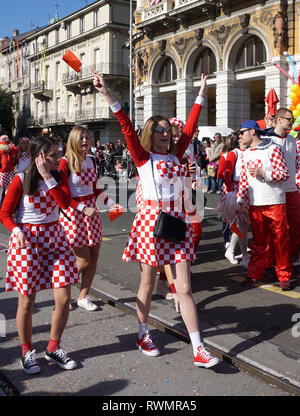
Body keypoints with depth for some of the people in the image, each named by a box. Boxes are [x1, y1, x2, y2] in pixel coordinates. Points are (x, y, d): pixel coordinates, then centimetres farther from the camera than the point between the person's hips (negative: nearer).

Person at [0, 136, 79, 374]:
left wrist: (48, 177, -17)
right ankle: (27, 352, 26)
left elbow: (66, 203, -13)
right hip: (27, 240, -4)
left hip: (55, 238, 4)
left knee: (64, 298, 0)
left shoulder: (59, 176, 4)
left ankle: (54, 348, 22)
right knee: (27, 301, 5)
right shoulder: (21, 180, -8)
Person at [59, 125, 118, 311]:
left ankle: (83, 297, 22)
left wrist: (108, 200, 3)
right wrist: (83, 208, -21)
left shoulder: (91, 160, 9)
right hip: (73, 214, -6)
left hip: (91, 211, 6)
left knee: (94, 258, 6)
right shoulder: (66, 162, -11)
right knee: (84, 261, -4)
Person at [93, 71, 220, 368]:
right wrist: (109, 97, -24)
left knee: (184, 288, 3)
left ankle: (198, 351, 6)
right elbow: (128, 129, -13)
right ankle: (143, 335, 31)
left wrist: (200, 96, 26)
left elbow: (190, 128, 19)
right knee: (147, 284, 10)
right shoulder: (143, 157, -2)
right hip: (151, 220, -4)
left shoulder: (175, 155, 11)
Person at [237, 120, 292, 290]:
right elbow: (244, 179, 16)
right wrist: (240, 198, 5)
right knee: (258, 241, 10)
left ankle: (284, 276, 12)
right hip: (255, 205, 5)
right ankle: (255, 274, 17)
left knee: (281, 240, 2)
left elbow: (285, 174, -8)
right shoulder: (246, 154, 14)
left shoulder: (273, 149, -4)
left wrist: (264, 174, -18)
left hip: (275, 203, -5)